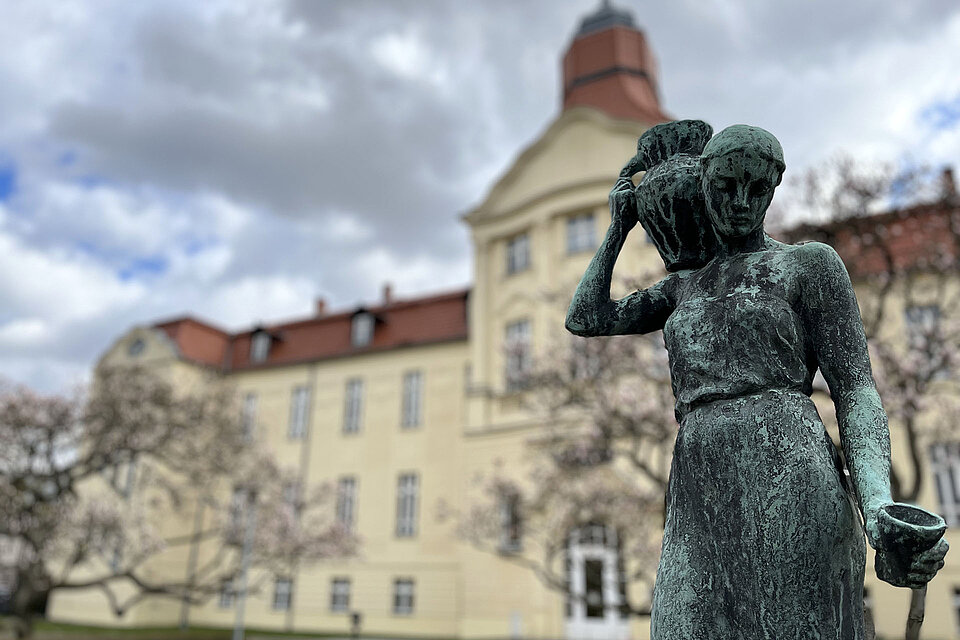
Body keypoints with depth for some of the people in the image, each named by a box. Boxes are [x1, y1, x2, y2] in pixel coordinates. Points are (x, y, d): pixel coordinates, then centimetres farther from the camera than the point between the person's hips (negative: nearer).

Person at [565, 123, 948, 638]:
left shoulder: (810, 263, 8)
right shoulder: (684, 286, 24)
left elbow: (855, 388, 0)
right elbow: (585, 319, 20)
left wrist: (877, 507, -18)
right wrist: (620, 227, 24)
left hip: (787, 482, -4)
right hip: (700, 504, 5)